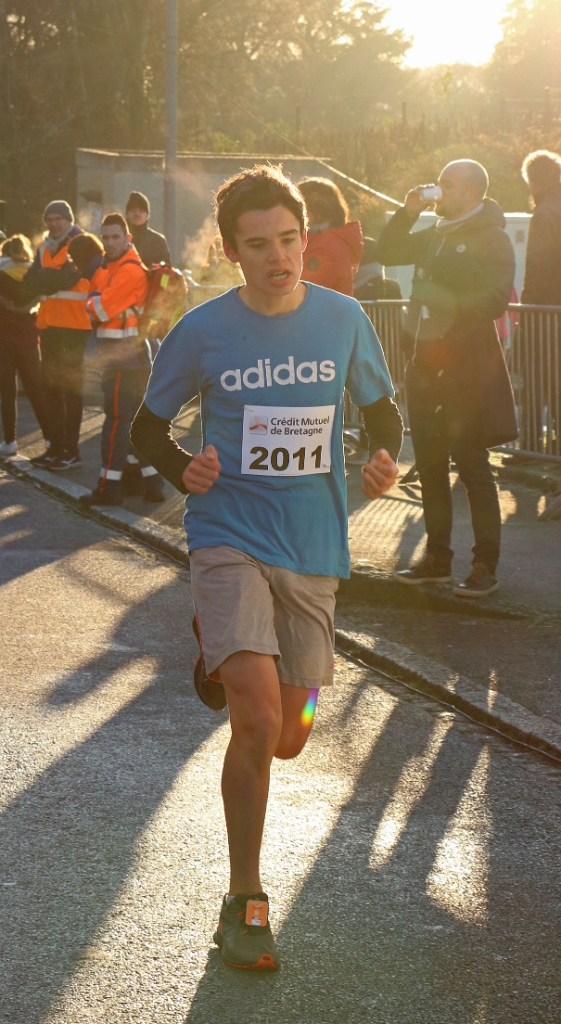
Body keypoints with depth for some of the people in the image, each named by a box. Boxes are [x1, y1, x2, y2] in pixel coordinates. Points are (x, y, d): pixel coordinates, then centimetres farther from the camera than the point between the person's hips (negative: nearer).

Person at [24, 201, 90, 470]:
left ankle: (71, 450, -5)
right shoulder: (44, 248, 16)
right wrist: (54, 276, -12)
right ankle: (56, 446, 14)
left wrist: (44, 278, -6)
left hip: (74, 324, -7)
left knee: (71, 386, -7)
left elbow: (67, 278, -18)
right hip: (49, 324, 7)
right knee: (50, 385, 8)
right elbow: (31, 283, 4)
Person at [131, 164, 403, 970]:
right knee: (259, 721, -21)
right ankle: (245, 901, -3)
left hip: (314, 549, 3)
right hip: (231, 539, -3)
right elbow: (149, 427, 8)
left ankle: (221, 654, 46)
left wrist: (387, 461, -8)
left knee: (286, 739, 10)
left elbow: (382, 409, 14)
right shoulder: (203, 332, -5)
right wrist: (184, 472, -13)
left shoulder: (344, 319, -1)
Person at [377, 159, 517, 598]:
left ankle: (486, 566, 2)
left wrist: (449, 304, -28)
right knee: (430, 465, 12)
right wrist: (407, 213, 9)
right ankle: (438, 558, 22)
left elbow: (496, 299, -19)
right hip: (425, 364, 8)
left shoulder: (492, 239, -8)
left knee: (473, 466, -5)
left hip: (467, 370, -8)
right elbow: (387, 252, 22)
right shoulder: (434, 236, 14)